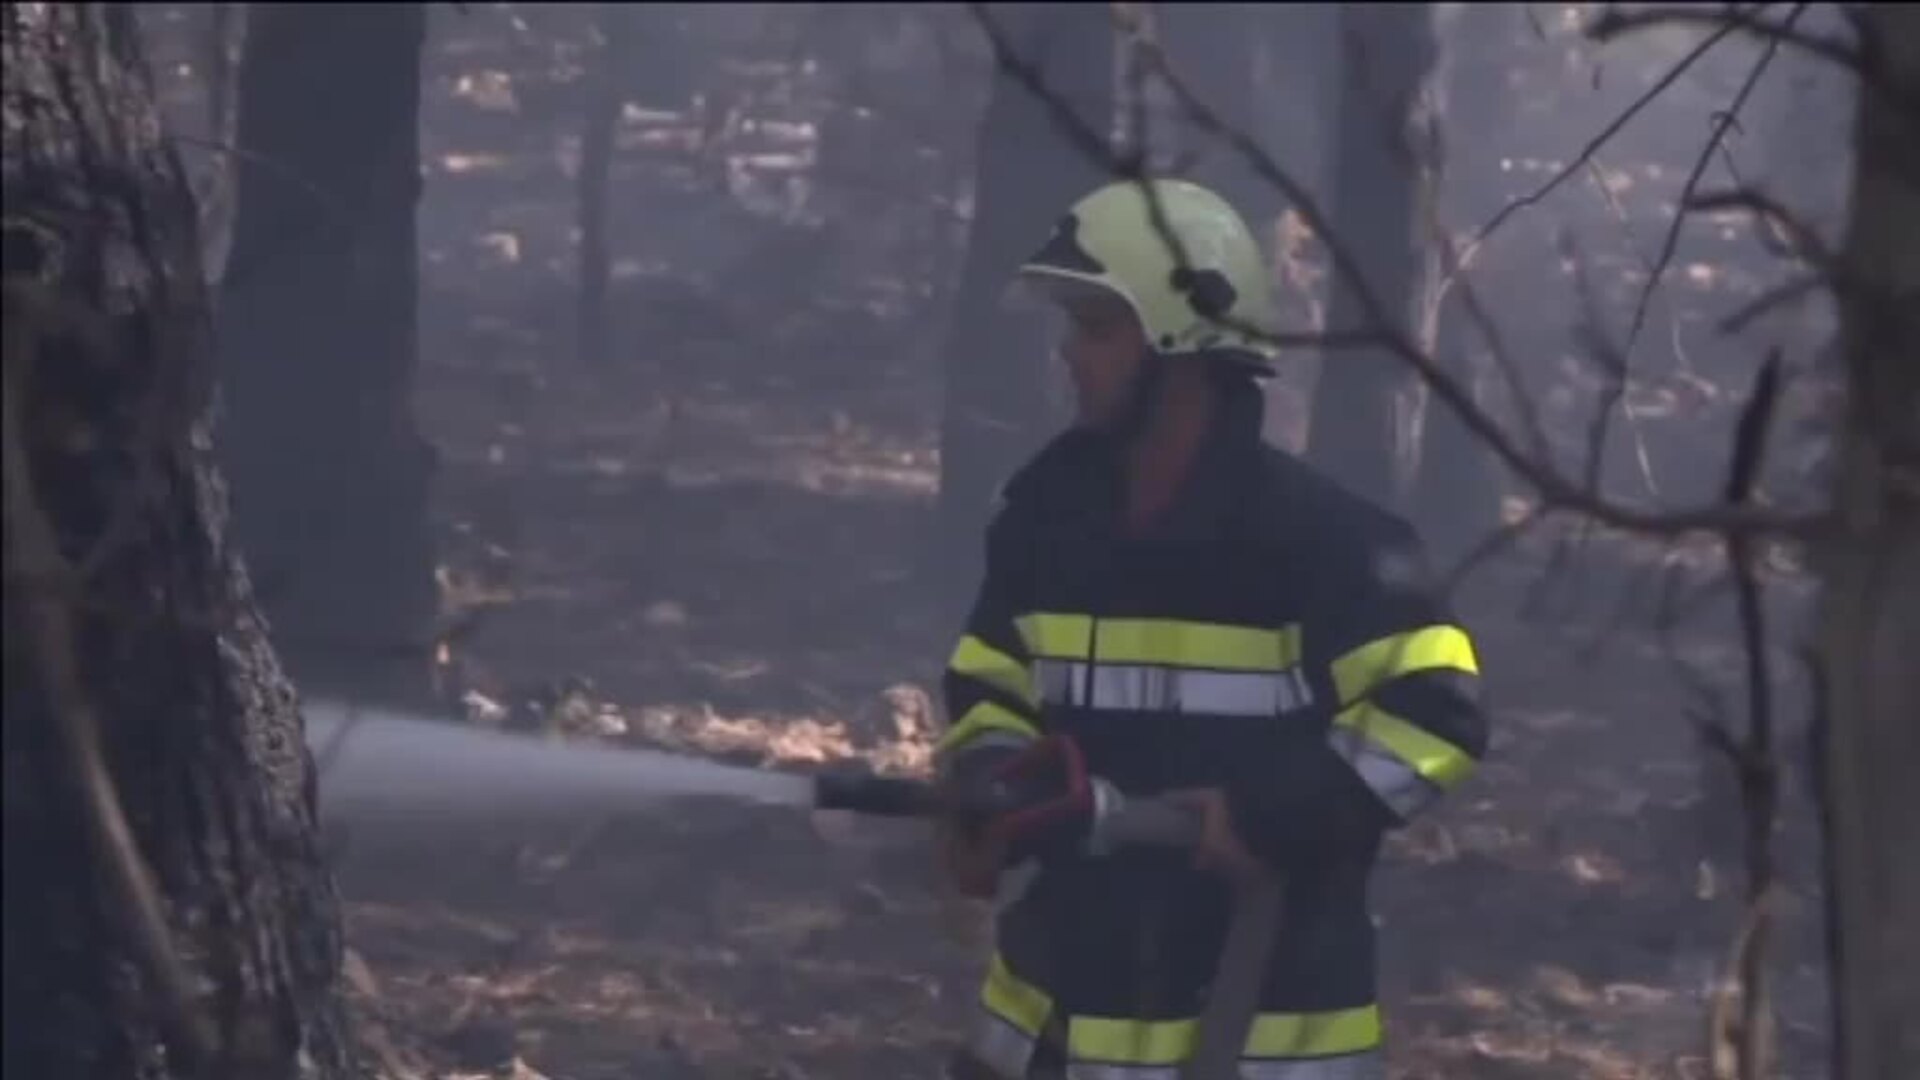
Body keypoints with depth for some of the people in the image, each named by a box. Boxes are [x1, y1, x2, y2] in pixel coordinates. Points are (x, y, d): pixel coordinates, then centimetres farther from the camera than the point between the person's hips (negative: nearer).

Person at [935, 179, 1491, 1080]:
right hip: (1061, 1004, 7)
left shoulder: (1309, 534, -14)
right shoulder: (1050, 514, 6)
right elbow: (990, 691, 17)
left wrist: (1271, 817, -21)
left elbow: (1434, 711, -17)